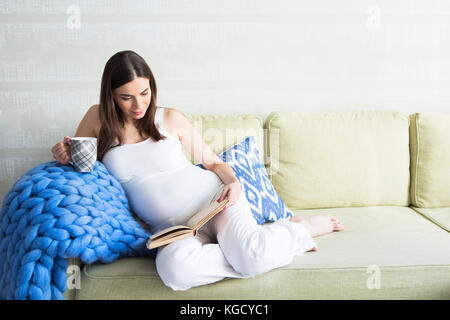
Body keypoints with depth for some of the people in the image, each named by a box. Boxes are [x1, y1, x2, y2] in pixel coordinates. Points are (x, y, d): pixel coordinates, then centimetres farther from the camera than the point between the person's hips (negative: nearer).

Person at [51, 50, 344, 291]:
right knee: (174, 267, -38)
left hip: (212, 199, -1)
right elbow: (75, 157, 19)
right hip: (171, 226, 1)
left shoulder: (170, 119, 3)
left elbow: (214, 162, 9)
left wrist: (233, 183, -12)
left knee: (253, 255, -33)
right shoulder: (99, 118, 6)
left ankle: (300, 227, 0)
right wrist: (64, 154, -6)